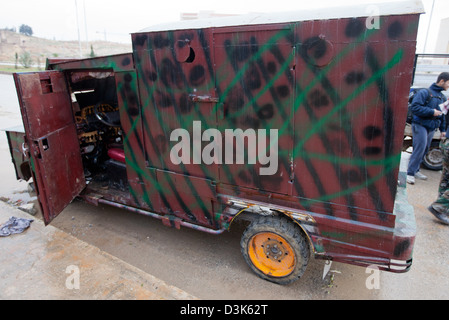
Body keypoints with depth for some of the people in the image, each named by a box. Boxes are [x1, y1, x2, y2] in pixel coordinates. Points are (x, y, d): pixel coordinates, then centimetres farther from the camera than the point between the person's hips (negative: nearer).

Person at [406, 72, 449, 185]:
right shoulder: (425, 92, -7)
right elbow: (414, 107, -18)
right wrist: (432, 112, -19)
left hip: (432, 128, 8)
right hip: (420, 125, -8)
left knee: (424, 150, 10)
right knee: (420, 148, -15)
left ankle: (415, 170, 20)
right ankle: (410, 173, -11)